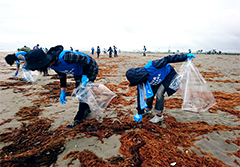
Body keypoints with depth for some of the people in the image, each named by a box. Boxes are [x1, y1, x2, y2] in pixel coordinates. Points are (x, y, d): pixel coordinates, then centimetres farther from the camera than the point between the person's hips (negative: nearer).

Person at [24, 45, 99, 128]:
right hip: (78, 73, 8)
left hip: (90, 69, -8)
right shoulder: (51, 64, -13)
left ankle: (78, 118, 11)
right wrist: (63, 91, 2)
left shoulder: (64, 57, -41)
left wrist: (85, 76, -29)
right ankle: (87, 109, 40)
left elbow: (85, 58, -30)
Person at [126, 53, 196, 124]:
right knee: (150, 94, 2)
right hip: (158, 81, 6)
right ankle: (147, 109, 32)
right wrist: (139, 113, -9)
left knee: (159, 94, -20)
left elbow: (167, 59, -31)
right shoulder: (140, 81, -21)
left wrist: (185, 56, -25)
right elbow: (140, 96, -13)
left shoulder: (151, 66, -41)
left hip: (168, 75, -5)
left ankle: (159, 115, -4)